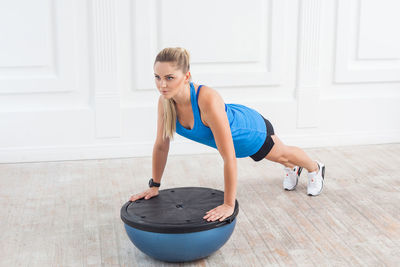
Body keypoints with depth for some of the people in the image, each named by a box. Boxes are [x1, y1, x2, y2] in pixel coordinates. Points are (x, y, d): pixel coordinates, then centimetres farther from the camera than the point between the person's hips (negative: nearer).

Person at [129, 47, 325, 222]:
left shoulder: (208, 100, -50)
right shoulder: (165, 101, -30)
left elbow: (229, 157, -46)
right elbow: (161, 145, -16)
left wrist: (229, 205, -42)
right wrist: (154, 186, -11)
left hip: (252, 129, -5)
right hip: (232, 127, 5)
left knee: (283, 154, 30)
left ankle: (315, 168, 64)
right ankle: (291, 168, 72)